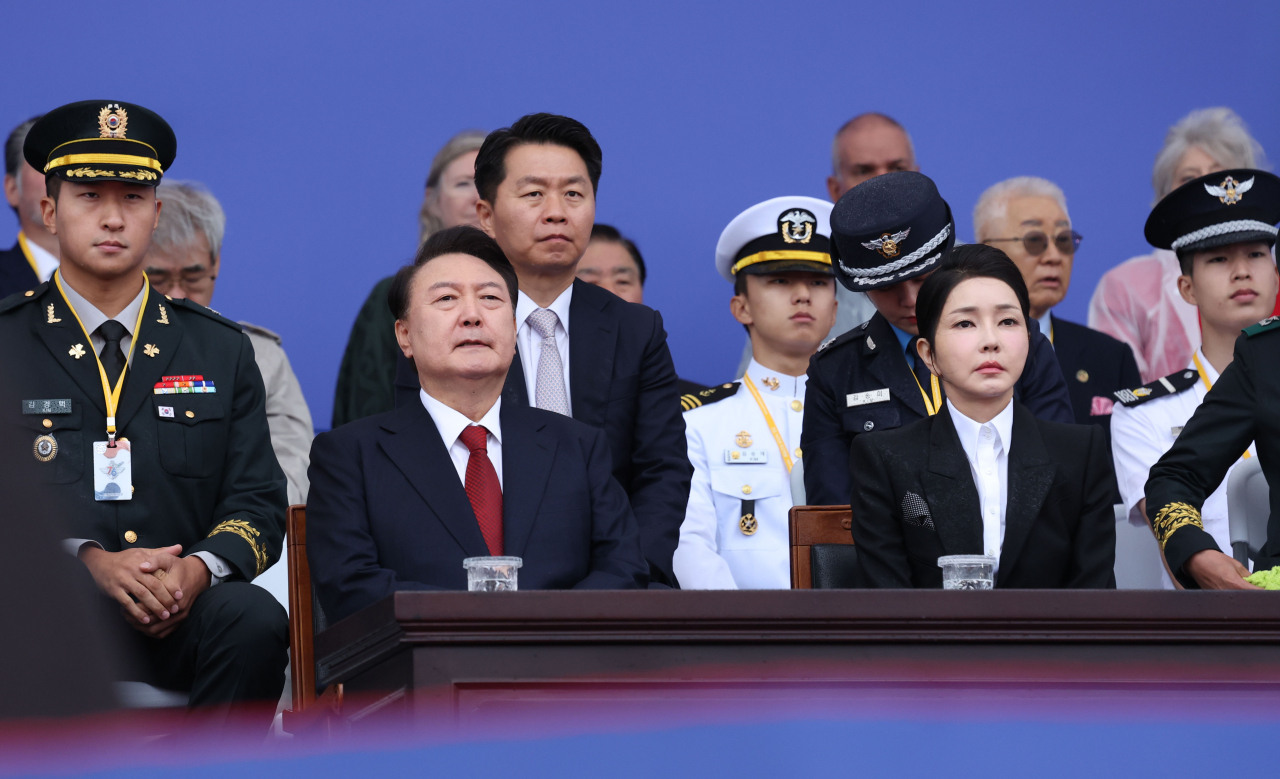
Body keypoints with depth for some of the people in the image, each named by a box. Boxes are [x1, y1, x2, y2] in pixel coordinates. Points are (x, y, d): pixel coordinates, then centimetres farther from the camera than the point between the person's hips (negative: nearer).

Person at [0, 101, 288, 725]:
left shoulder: (222, 350, 16)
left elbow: (258, 501, 10)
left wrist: (197, 568, -13)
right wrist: (89, 561, -18)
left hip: (184, 609, 3)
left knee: (257, 621, -32)